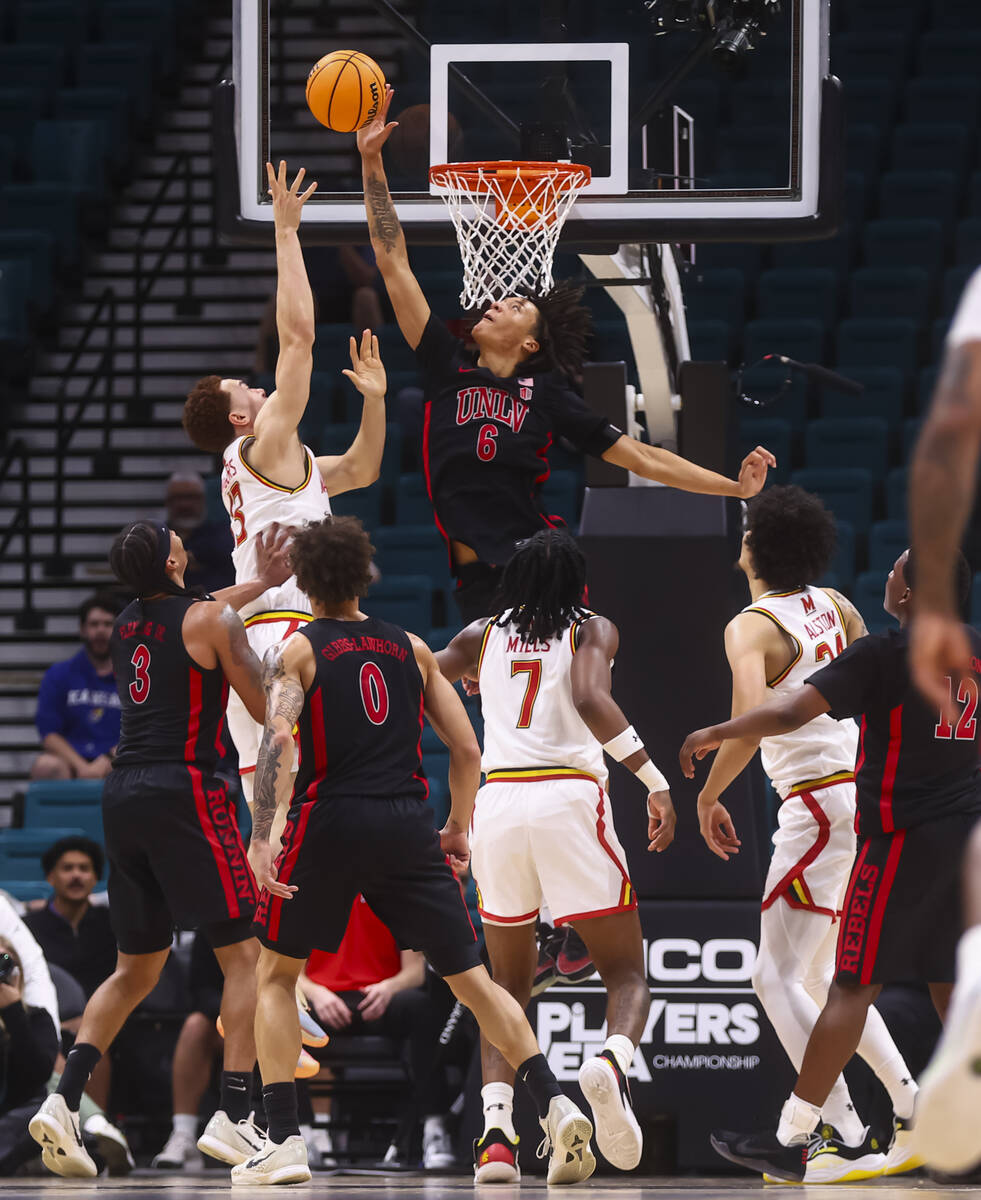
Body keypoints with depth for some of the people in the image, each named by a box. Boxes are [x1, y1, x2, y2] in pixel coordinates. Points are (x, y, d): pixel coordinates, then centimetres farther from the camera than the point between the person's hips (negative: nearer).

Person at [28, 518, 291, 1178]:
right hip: (186, 790, -7)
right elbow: (269, 708, -3)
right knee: (244, 956, 0)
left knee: (137, 968, 15)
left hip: (123, 796, 7)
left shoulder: (128, 623, 15)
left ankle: (64, 1101, -1)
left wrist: (262, 582, 41)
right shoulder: (213, 620, -6)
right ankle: (233, 1116, -11)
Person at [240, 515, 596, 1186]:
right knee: (471, 978, 7)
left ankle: (284, 1143, 1)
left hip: (332, 822, -3)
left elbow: (278, 740, -13)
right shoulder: (412, 649, 16)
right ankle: (555, 1104, -13)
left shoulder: (296, 652, 5)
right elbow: (467, 749, 12)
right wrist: (458, 829, 25)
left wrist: (262, 839, -19)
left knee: (276, 976, 14)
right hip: (409, 827, 3)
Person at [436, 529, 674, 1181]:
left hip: (497, 803, 3)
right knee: (627, 973, 5)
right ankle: (613, 1061, -30)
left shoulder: (482, 636, 17)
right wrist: (655, 779, -14)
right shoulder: (592, 630, 7)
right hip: (570, 801, -3)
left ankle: (496, 1129, -3)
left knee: (509, 984, 18)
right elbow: (591, 700, -11)